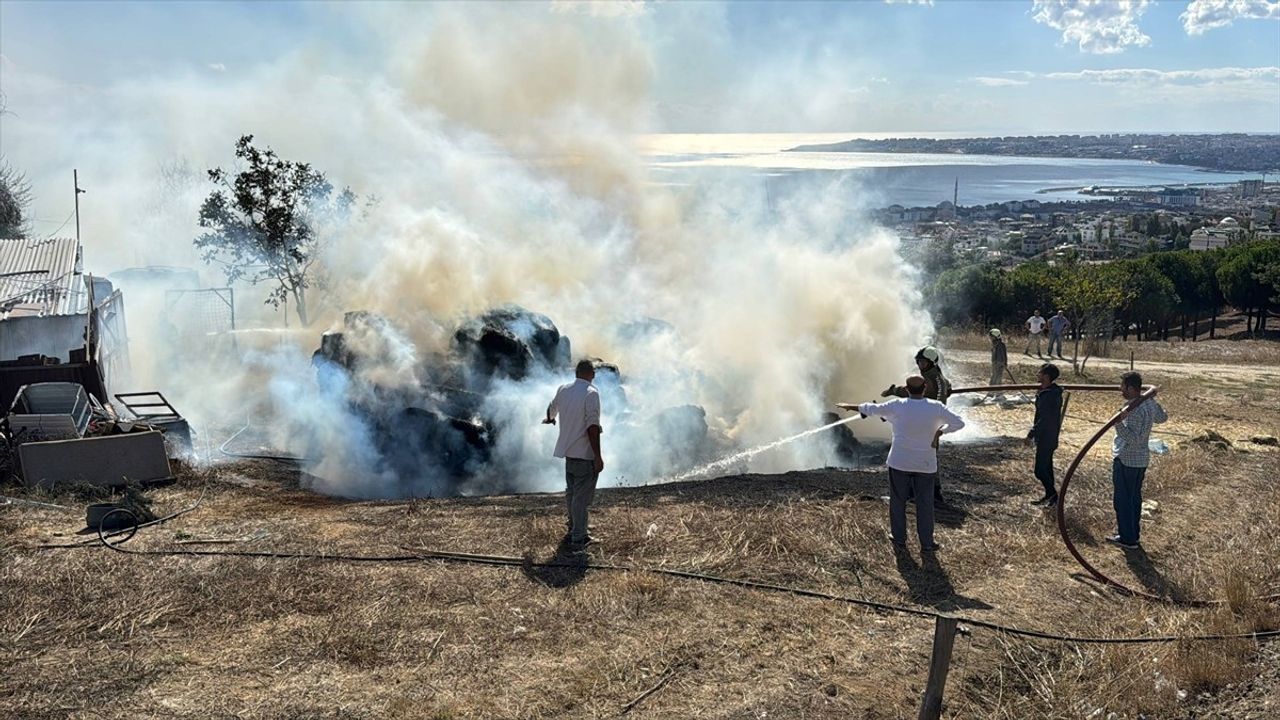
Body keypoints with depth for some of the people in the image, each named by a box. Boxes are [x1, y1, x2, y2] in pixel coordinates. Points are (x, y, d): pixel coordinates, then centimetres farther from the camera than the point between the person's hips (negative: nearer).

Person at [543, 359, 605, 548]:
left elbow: (551, 408, 28)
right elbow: (592, 426, -22)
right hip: (585, 453, -8)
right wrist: (598, 456, -20)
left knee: (571, 493, 19)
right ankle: (578, 538, 1)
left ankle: (574, 531, 30)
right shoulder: (591, 393, -16)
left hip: (568, 451, 8)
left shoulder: (563, 390, 7)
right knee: (582, 496, -3)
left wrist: (550, 419, 52)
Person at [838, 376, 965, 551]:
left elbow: (872, 409, 1)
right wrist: (940, 431, 6)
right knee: (924, 504, 10)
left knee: (898, 502, 13)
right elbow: (959, 423, -3)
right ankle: (926, 543, 17)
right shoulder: (936, 407, -9)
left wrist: (850, 407, 16)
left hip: (900, 462, -1)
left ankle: (899, 539, 22)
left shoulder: (898, 405, -11)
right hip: (925, 464, 1)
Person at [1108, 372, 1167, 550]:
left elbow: (1133, 438, -31)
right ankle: (1133, 535, 30)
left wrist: (1119, 423, -44)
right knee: (1135, 497, 19)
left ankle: (1128, 539, 8)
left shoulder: (1134, 410, -26)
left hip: (1125, 460, -9)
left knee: (1123, 500, 2)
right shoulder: (1150, 403, 2)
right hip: (1141, 459, 9)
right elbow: (1162, 417, 23)